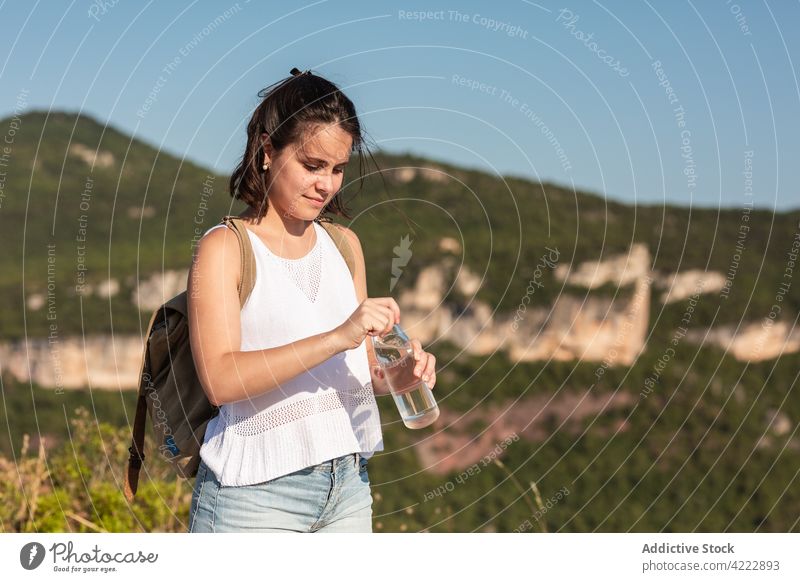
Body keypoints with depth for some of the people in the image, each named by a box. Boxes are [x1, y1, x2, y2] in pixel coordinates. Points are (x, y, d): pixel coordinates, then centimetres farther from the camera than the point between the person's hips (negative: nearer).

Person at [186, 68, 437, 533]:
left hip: (348, 484, 6)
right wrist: (337, 337, -26)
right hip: (256, 493, -5)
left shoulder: (344, 244, 12)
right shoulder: (224, 246, -6)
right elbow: (219, 378, -19)